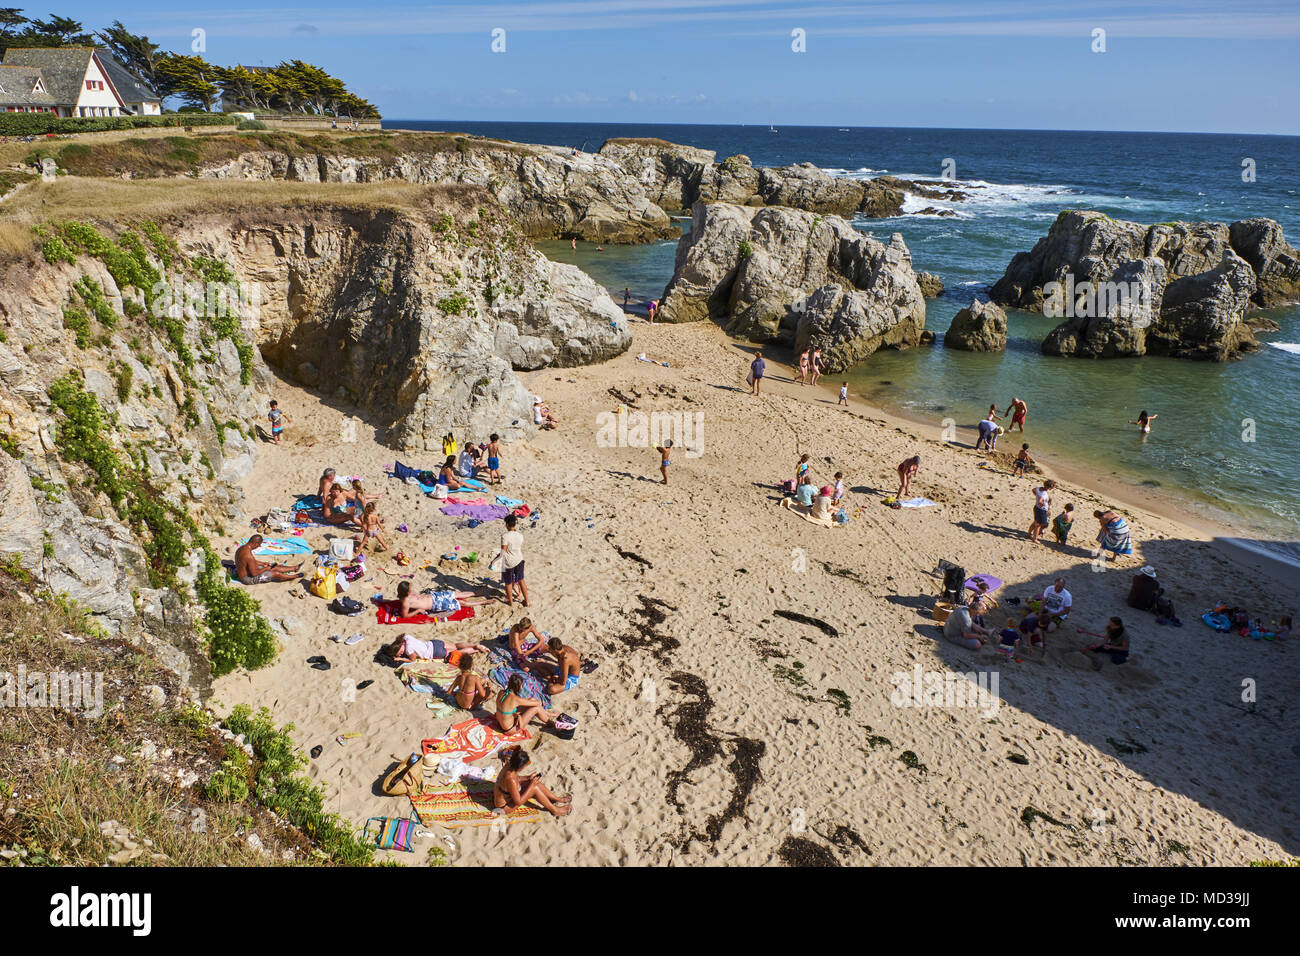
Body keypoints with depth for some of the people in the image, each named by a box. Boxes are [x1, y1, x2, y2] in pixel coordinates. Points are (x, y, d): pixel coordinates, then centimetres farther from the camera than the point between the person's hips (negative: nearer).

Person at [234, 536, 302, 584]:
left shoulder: (241, 548, -2)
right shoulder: (248, 555, -34)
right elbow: (254, 573, -29)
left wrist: (263, 563, 13)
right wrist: (265, 569, -13)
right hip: (248, 578, -9)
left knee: (275, 568, 14)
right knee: (276, 574, -1)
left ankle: (295, 567, 28)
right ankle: (295, 576, 20)